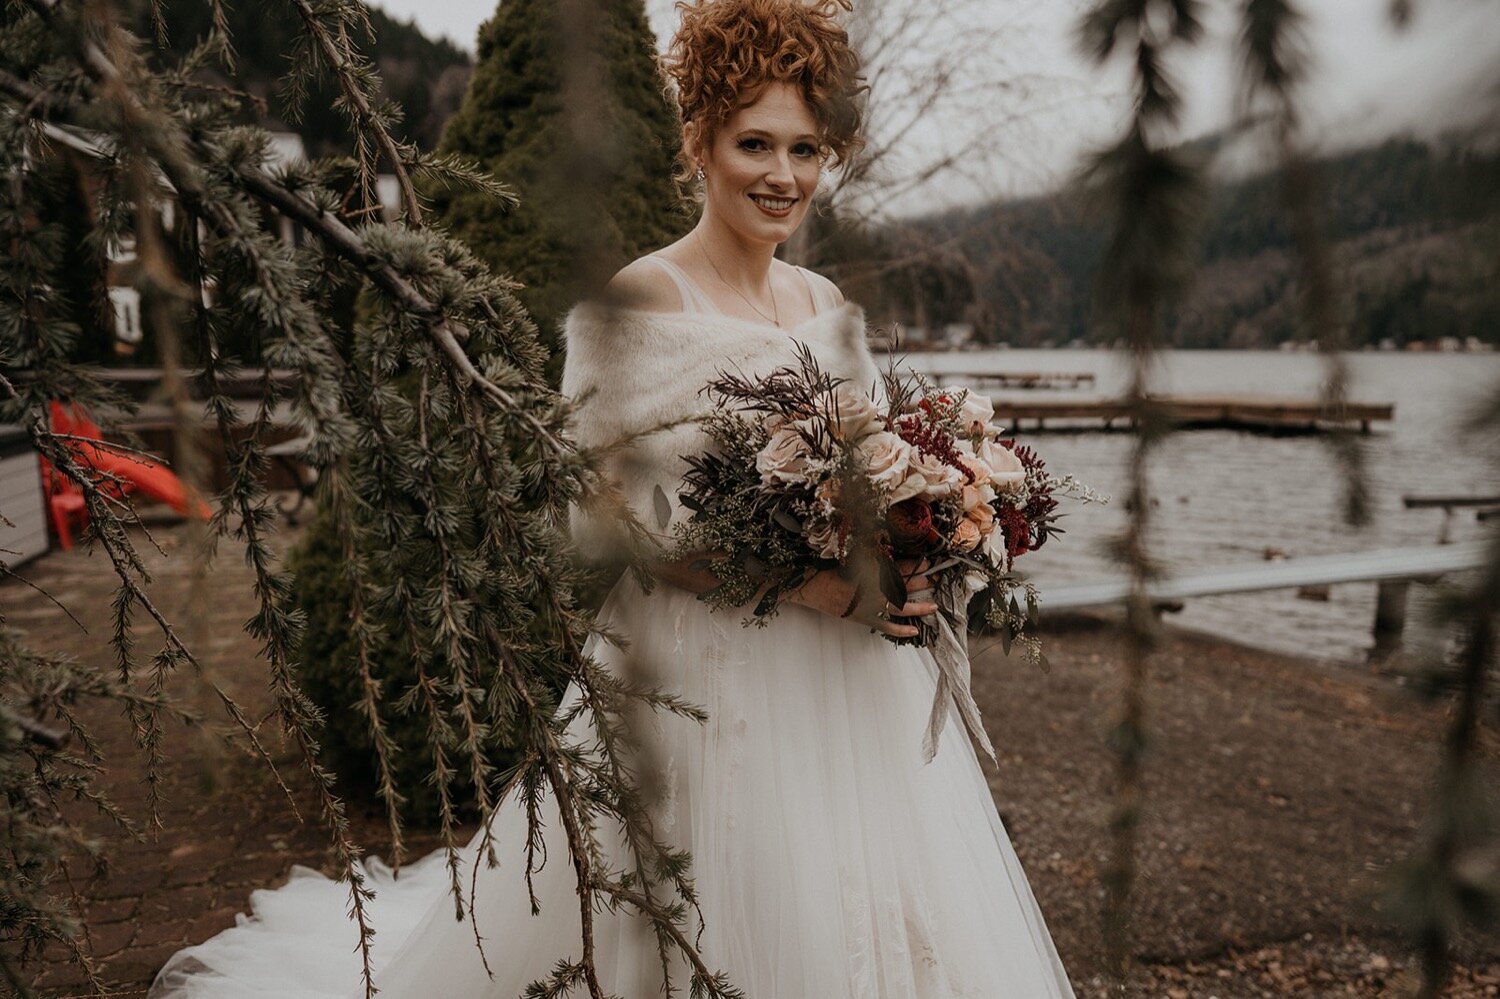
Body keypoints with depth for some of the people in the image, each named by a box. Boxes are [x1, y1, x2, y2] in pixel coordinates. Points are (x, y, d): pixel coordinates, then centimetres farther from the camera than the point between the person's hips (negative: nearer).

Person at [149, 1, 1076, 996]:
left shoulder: (832, 307, 9)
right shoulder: (635, 300, -11)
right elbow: (610, 519, -15)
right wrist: (803, 583, -20)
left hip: (847, 684, 7)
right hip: (703, 681, -6)